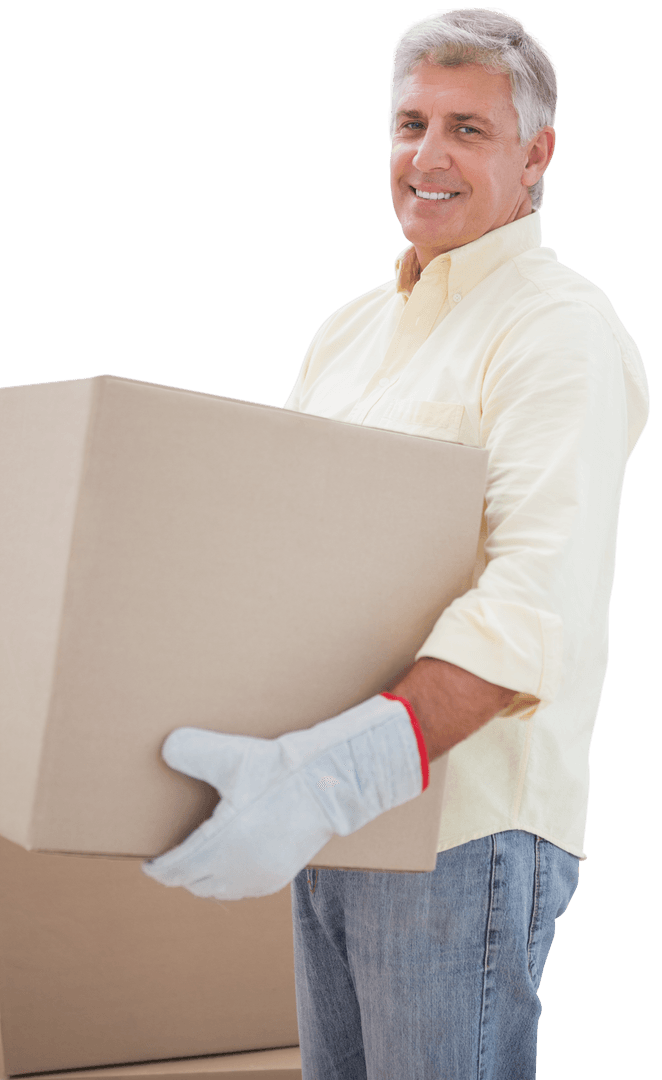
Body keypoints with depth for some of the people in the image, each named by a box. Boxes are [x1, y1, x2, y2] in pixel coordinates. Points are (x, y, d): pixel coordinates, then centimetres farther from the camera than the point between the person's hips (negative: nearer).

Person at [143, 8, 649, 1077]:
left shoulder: (562, 328, -11)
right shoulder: (349, 329, 16)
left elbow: (540, 609, -24)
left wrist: (333, 774, -36)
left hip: (460, 826, -7)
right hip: (326, 824, 7)